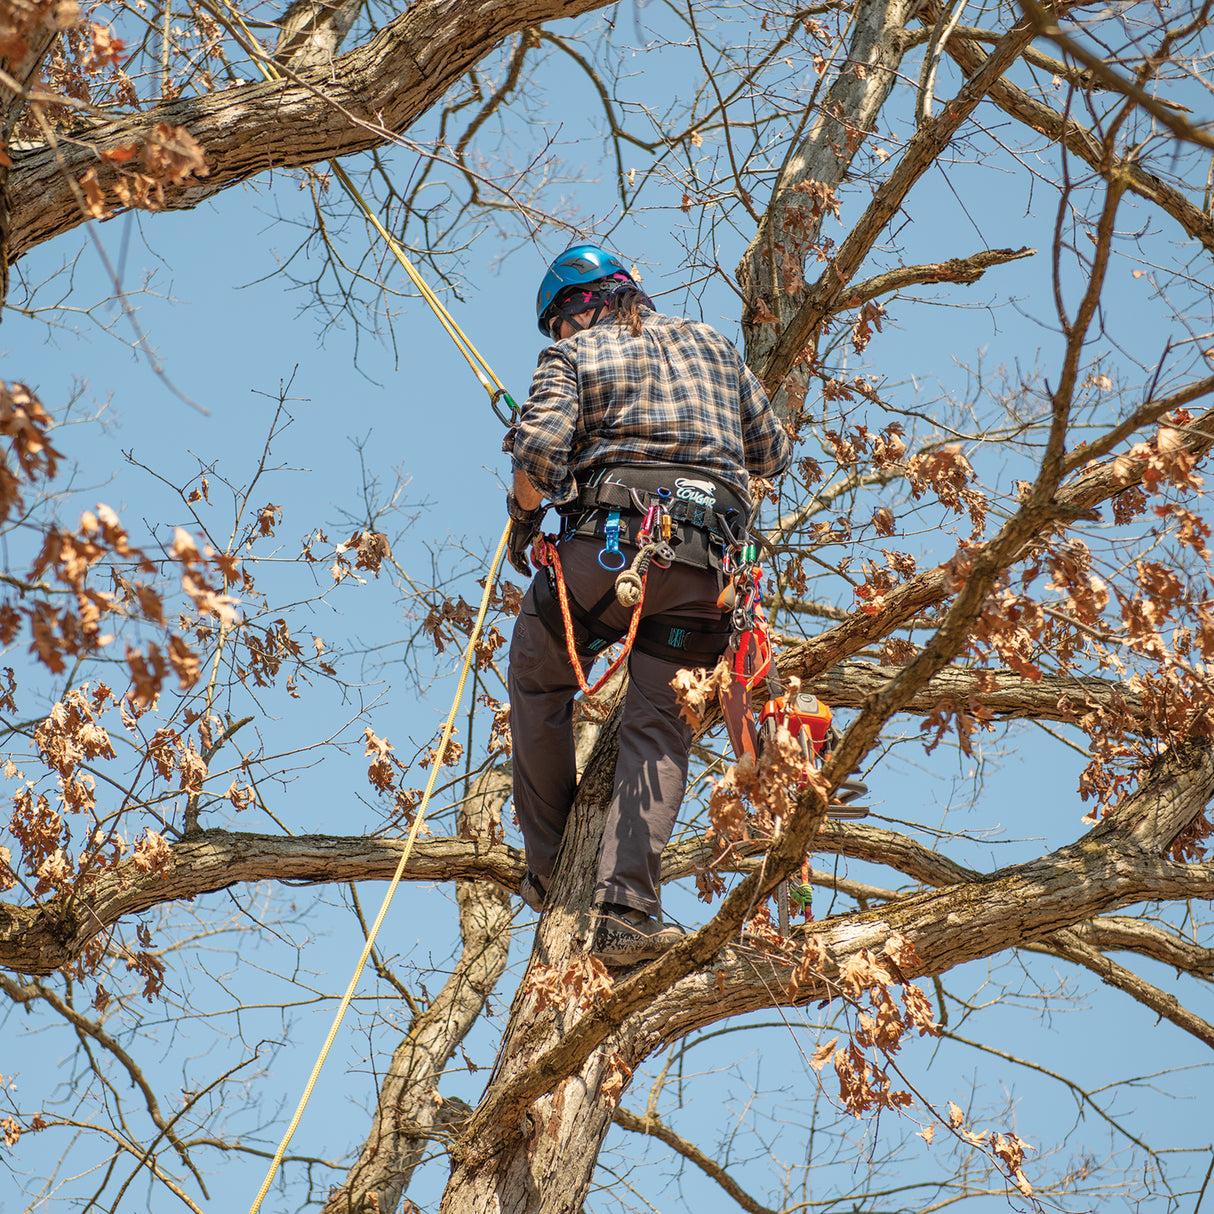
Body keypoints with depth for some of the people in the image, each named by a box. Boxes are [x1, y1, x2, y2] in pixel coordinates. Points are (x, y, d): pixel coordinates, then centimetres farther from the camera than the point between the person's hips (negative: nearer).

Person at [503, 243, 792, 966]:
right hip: (704, 564, 3)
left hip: (607, 543, -2)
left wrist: (524, 519, 9)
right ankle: (627, 912, -15)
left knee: (537, 676, 22)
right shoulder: (711, 346, 22)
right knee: (660, 729, 2)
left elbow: (538, 450, -9)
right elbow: (774, 453, 24)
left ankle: (550, 868, 22)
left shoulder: (575, 354, 10)